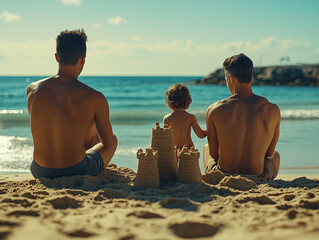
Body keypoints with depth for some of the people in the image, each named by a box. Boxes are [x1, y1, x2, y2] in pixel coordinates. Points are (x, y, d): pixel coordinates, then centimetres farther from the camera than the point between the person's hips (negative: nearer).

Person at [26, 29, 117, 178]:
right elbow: (108, 142, -1)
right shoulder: (95, 99, -16)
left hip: (40, 172, 4)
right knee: (113, 139, 27)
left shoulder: (32, 90, -5)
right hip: (78, 172, -4)